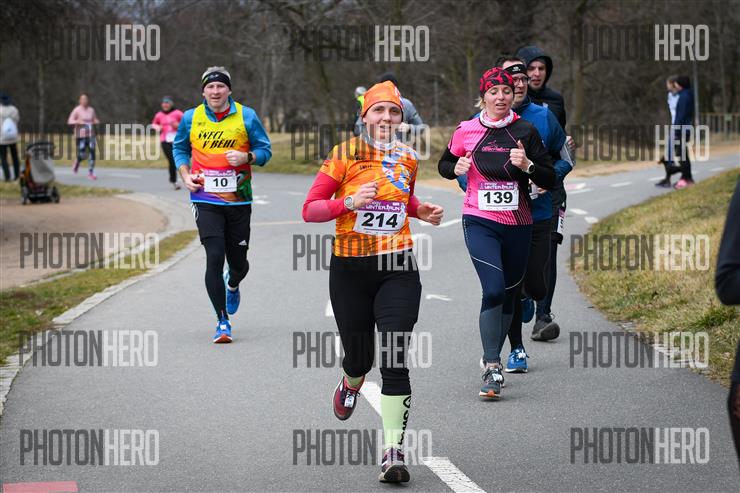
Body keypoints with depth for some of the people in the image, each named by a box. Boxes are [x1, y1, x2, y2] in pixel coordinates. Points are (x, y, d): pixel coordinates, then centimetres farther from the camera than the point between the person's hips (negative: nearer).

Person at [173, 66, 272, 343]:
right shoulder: (191, 118, 4)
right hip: (205, 200, -1)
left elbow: (265, 150, 5)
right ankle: (222, 322, -3)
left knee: (238, 262, 8)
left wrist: (247, 157, -16)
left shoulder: (246, 116, 0)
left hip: (238, 200, 1)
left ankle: (232, 285, 47)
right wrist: (185, 175, 4)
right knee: (214, 257, -13)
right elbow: (179, 148, 20)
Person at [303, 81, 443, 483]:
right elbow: (310, 210, -8)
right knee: (359, 357, 13)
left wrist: (422, 211, 8)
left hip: (398, 270, 1)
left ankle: (393, 451, -11)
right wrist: (350, 202, -23)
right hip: (350, 269, -1)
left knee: (394, 360, -11)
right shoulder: (345, 155, -7)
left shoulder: (408, 159, 6)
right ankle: (351, 383, 51)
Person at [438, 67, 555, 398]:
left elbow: (550, 181, 0)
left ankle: (493, 360, 30)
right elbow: (444, 166, 16)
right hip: (480, 222, -2)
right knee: (494, 290, -18)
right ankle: (492, 369, -16)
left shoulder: (526, 132, 0)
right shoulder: (466, 131, 0)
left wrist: (527, 165, -18)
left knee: (508, 293, 12)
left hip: (518, 225, 2)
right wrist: (457, 168, -6)